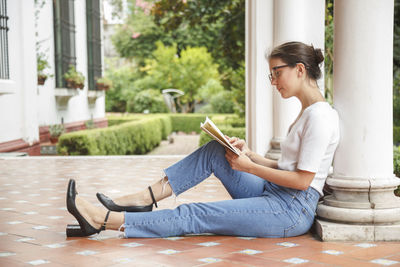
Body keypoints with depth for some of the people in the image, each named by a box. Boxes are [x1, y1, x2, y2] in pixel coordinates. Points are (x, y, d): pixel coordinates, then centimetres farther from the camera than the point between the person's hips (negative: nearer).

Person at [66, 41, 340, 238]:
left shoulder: (320, 116, -15)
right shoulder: (307, 112, 16)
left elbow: (302, 180, -19)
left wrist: (249, 167, -12)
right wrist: (251, 154, 4)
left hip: (293, 210, -9)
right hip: (274, 194, 9)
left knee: (193, 215, -14)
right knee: (215, 150, 3)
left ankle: (102, 220, -13)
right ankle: (145, 198, 1)